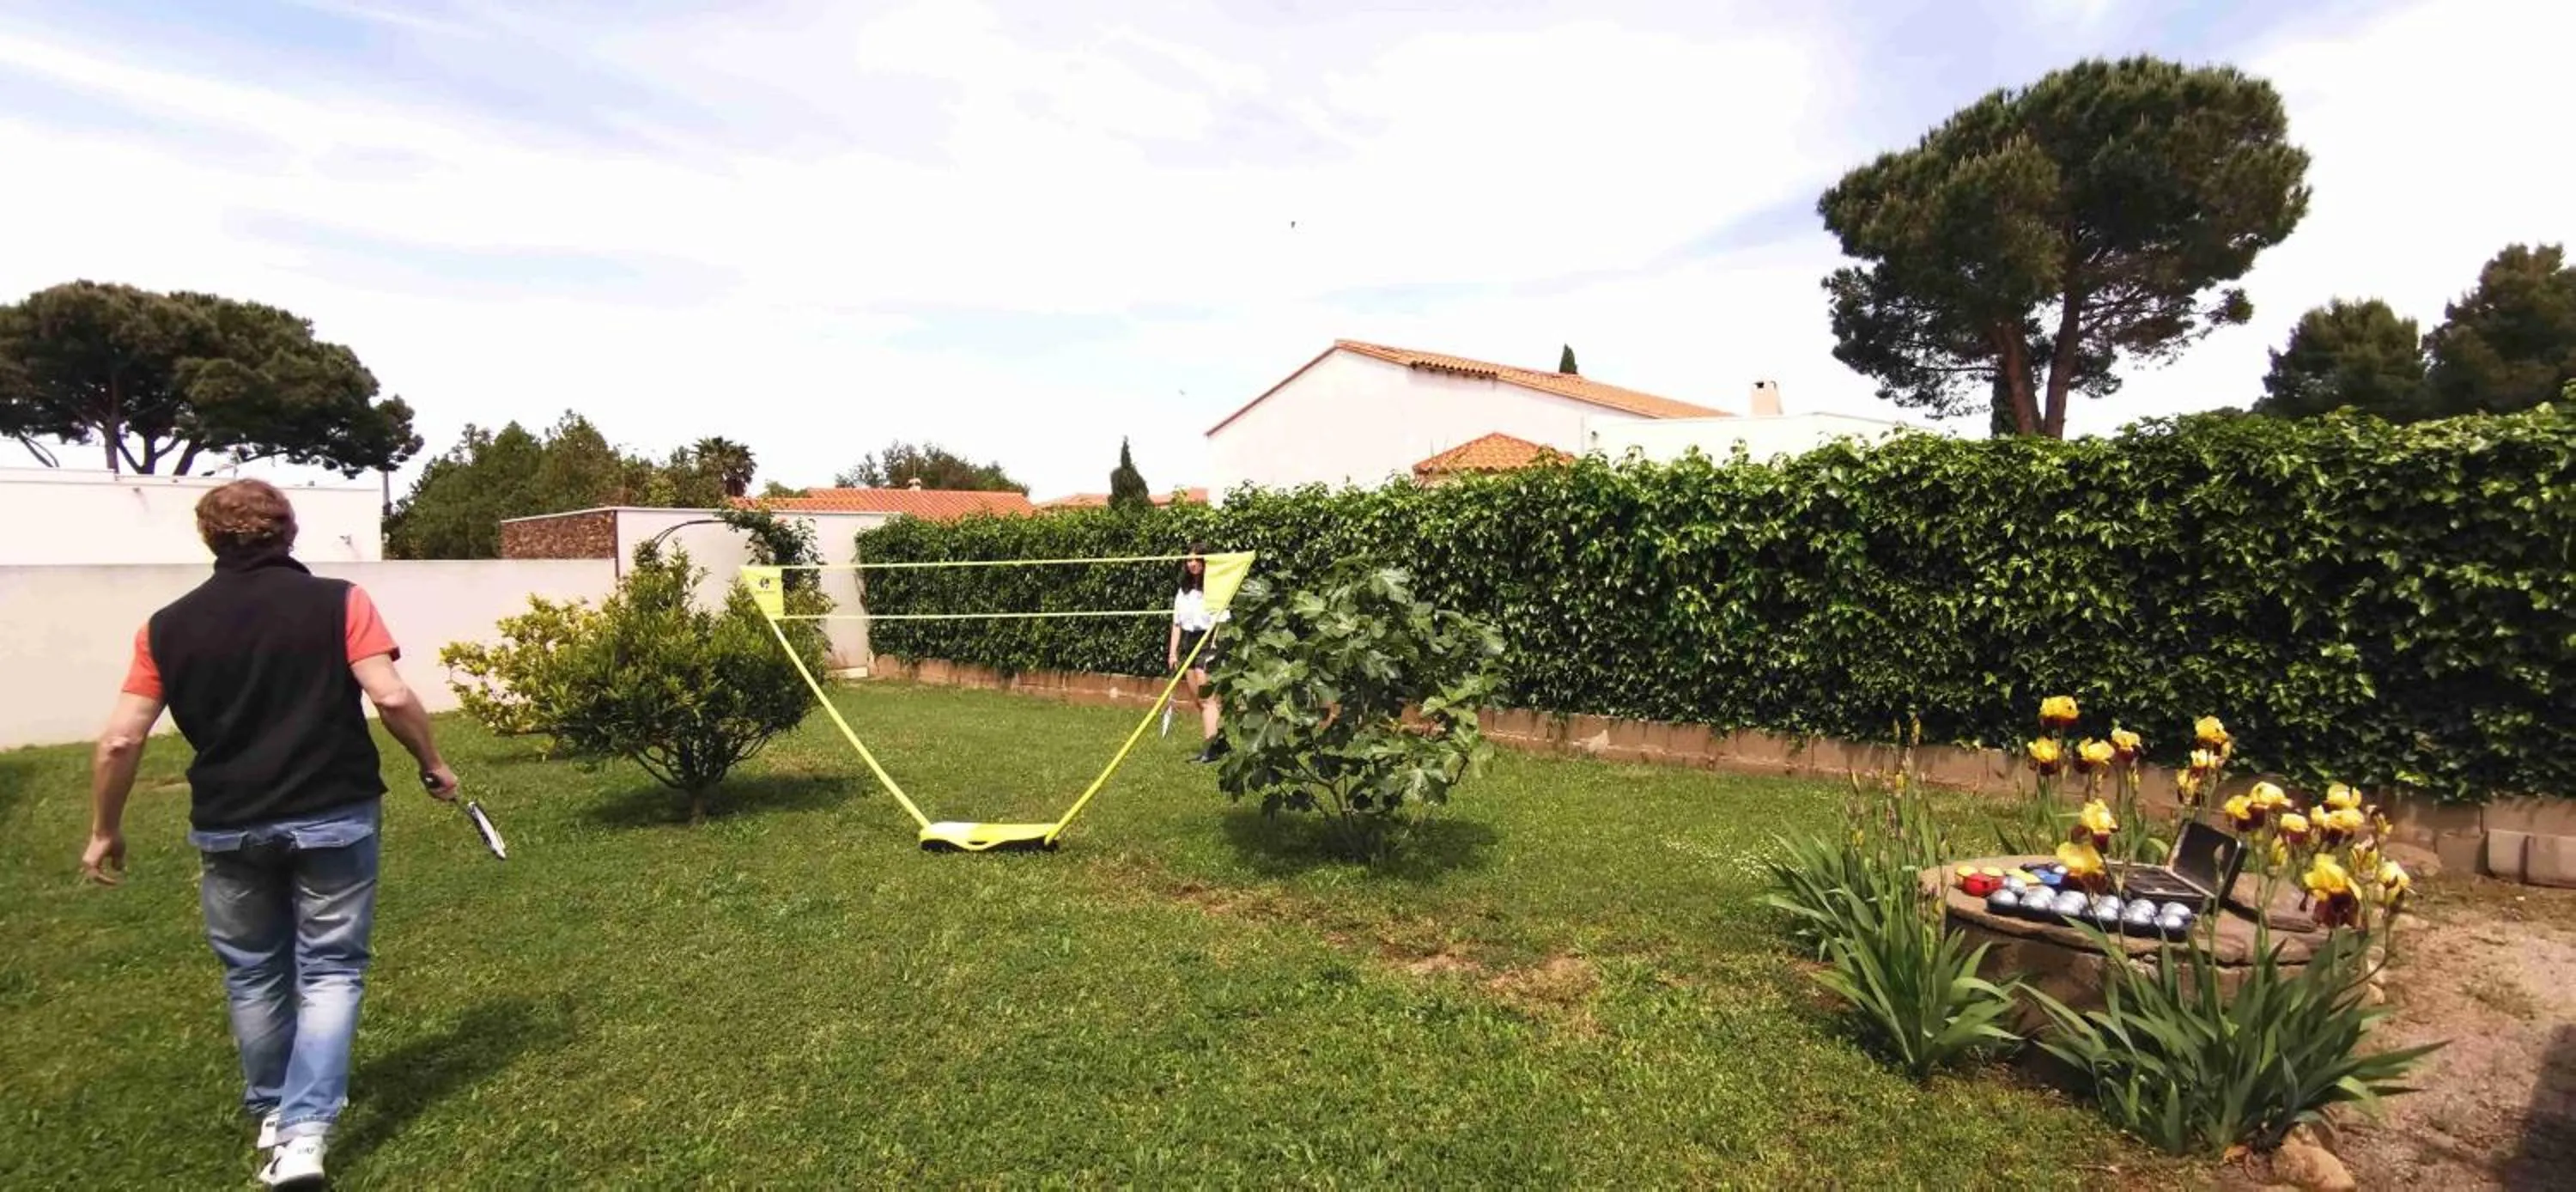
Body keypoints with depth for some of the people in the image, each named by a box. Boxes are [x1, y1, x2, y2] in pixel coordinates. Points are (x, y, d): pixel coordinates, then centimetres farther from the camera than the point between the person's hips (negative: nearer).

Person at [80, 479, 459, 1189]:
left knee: (253, 975, 20)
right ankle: (304, 1132, -2)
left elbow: (121, 740, 2)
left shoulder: (169, 626, 3)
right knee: (330, 970, 7)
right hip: (333, 816, -3)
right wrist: (433, 765, 0)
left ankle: (272, 1114, 36)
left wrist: (104, 830, 15)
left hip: (228, 827, 3)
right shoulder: (338, 603, -7)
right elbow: (391, 697, -16)